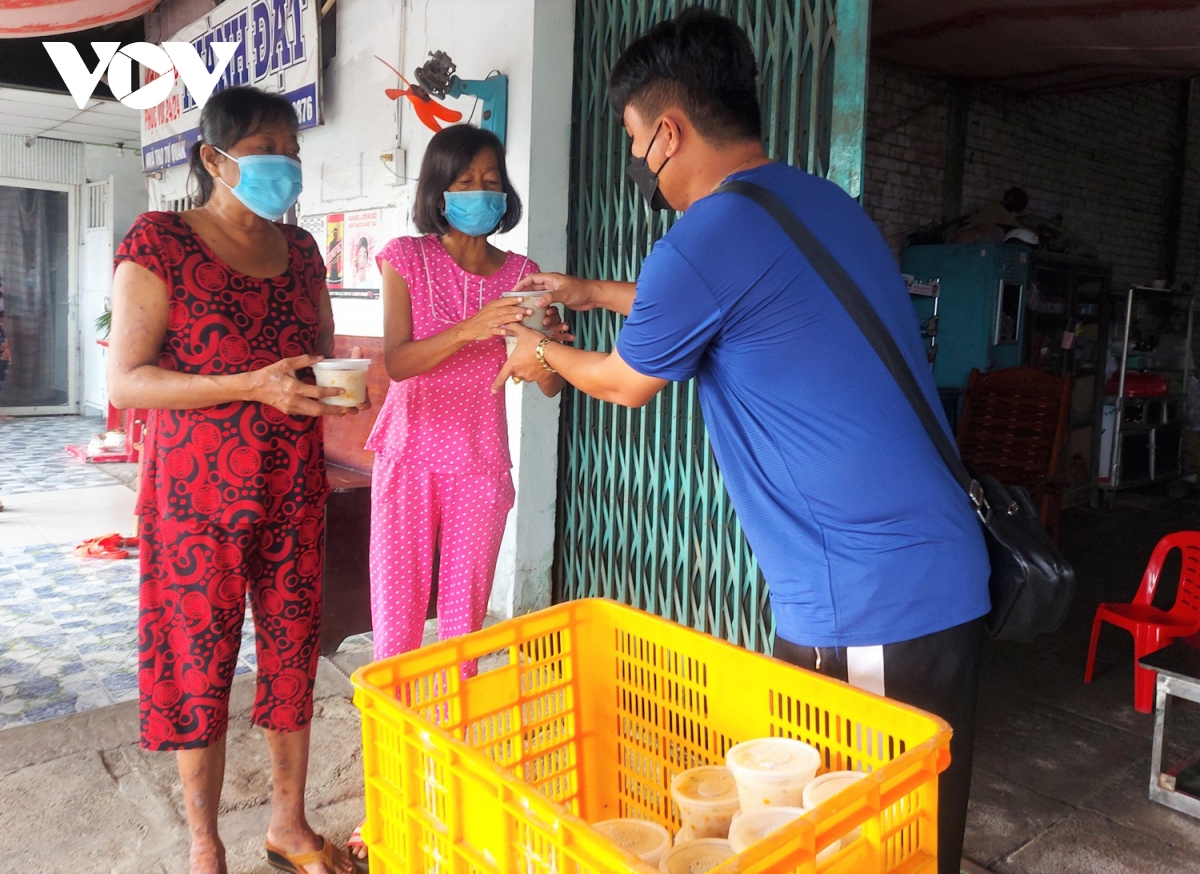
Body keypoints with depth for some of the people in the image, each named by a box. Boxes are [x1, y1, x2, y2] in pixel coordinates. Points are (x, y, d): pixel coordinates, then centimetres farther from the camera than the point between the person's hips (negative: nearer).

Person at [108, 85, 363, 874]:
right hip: (199, 491, -4)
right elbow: (126, 380, -12)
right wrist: (253, 385, -23)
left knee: (294, 649, 10)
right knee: (201, 660, 6)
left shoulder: (300, 250, 10)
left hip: (294, 489, 5)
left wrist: (341, 382, -5)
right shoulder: (160, 241, -6)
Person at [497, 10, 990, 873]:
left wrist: (545, 355, 23)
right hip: (944, 575, 9)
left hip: (868, 609, -9)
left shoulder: (705, 241, -17)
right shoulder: (828, 204, 10)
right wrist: (592, 293, 38)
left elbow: (626, 381, 2)